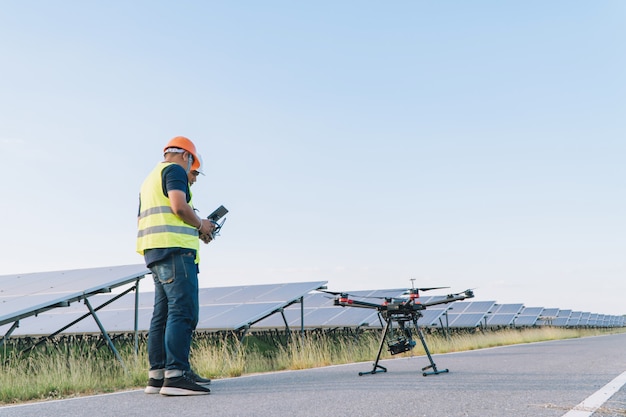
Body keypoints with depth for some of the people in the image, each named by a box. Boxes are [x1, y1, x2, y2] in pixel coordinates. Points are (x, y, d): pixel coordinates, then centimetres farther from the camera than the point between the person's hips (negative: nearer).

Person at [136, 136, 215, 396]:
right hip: (174, 248, -10)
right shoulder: (174, 170, -1)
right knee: (183, 311, -13)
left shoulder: (151, 178, 28)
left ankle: (157, 375, 10)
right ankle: (175, 375, -18)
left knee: (163, 313, 9)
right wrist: (200, 224, 0)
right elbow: (179, 206, -18)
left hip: (153, 251, 10)